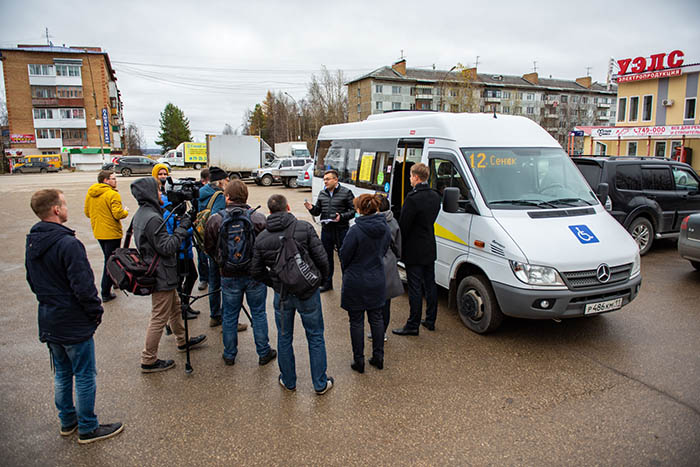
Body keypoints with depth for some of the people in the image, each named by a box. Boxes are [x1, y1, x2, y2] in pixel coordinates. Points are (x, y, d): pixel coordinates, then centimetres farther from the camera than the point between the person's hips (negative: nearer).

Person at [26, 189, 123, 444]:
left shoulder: (32, 243, 4)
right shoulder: (68, 243, -24)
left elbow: (32, 281, 14)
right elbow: (83, 286, -25)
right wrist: (96, 311, -11)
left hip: (49, 322, 9)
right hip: (74, 324, -8)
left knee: (61, 373, 21)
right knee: (85, 376, 5)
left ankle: (67, 422, 35)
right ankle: (88, 429, 17)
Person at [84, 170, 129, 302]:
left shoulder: (90, 194, 6)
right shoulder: (113, 194, -18)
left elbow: (87, 213, 13)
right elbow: (118, 214, -24)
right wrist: (125, 211, -4)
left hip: (98, 232, 8)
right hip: (111, 233, -8)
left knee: (109, 259, 25)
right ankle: (105, 293, 3)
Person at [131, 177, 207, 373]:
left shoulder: (140, 214, 8)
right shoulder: (152, 218, -25)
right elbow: (167, 247, -24)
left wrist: (179, 225, 6)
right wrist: (182, 228, -18)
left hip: (160, 274, 11)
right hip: (161, 276, -11)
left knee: (175, 306, 24)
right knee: (159, 318, 1)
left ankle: (183, 341, 41)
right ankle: (148, 360, 12)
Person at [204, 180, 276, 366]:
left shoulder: (215, 220, -9)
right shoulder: (258, 218, -12)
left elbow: (209, 249, 1)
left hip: (229, 276, 1)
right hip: (255, 274, 0)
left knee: (229, 315, 16)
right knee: (258, 313, 13)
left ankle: (229, 354, 29)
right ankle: (264, 353, 24)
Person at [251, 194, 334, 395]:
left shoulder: (261, 238, -3)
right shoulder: (305, 228, -13)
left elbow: (256, 271, 1)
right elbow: (321, 259, -15)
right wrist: (321, 278, 3)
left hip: (282, 295, 2)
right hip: (308, 292, -2)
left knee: (284, 338, 19)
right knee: (315, 337, 12)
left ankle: (288, 381, 33)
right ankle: (321, 383, 23)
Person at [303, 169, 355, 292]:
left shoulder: (346, 193, -5)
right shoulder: (322, 193, 10)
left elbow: (354, 210, -7)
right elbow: (317, 211, 13)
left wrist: (342, 217, -20)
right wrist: (311, 208, -8)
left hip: (341, 230, -5)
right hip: (326, 230, 5)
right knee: (326, 257, 15)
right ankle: (327, 283, 29)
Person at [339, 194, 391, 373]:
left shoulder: (355, 230, -22)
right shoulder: (385, 228, -3)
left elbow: (344, 256, -12)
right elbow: (384, 251, 7)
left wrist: (346, 272, 8)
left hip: (356, 282, -5)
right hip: (377, 281, 5)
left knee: (356, 321, 8)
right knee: (376, 318, 18)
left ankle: (359, 360, 18)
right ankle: (378, 357, 28)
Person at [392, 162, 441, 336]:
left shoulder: (413, 198, -20)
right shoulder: (435, 196, 5)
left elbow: (403, 226, -17)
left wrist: (399, 246, -5)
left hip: (414, 251, -8)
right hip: (430, 249, 8)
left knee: (415, 288, -2)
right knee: (430, 284, 16)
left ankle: (413, 325, 6)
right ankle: (430, 320, 27)